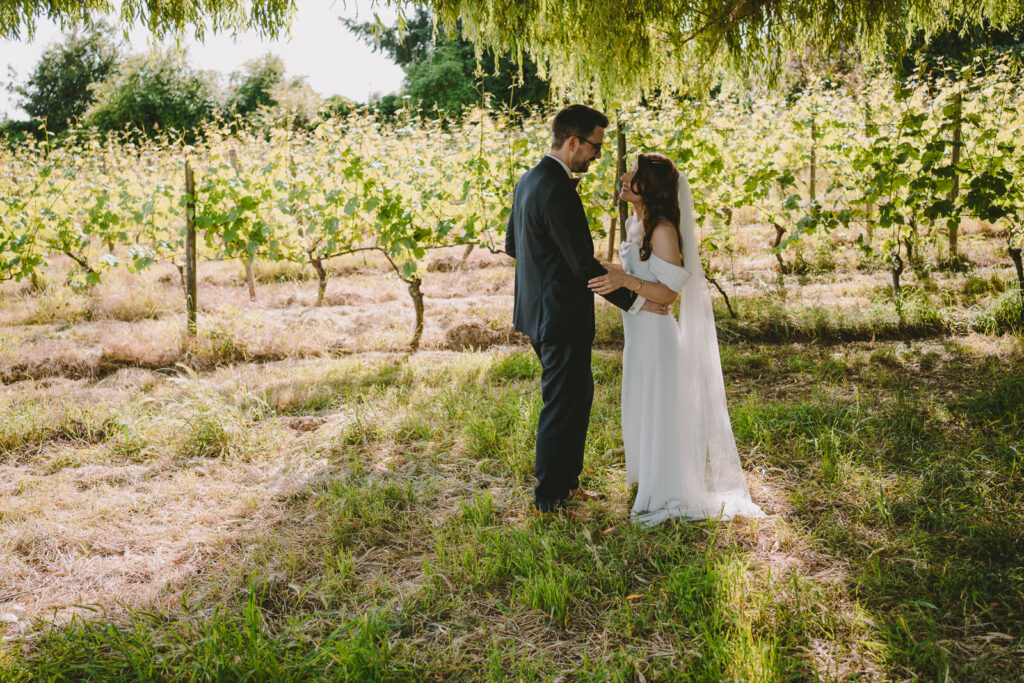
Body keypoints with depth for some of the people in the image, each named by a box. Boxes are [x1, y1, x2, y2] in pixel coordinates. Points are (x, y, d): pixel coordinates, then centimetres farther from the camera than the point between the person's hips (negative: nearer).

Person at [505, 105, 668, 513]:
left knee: (578, 394, 21)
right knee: (563, 404, 3)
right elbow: (584, 266, -24)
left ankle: (565, 481, 33)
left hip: (537, 310, 10)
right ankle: (550, 498, 18)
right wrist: (635, 302, -17)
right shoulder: (558, 192, -23)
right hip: (562, 317, -10)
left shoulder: (529, 180, 8)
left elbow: (511, 245, 18)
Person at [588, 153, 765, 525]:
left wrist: (625, 281, -32)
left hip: (656, 334, -9)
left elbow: (668, 292, -21)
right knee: (641, 410, 19)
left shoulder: (663, 230, -20)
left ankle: (665, 498, 17)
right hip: (637, 331, 9)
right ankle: (649, 483, 36)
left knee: (657, 412, 3)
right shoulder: (635, 223, 7)